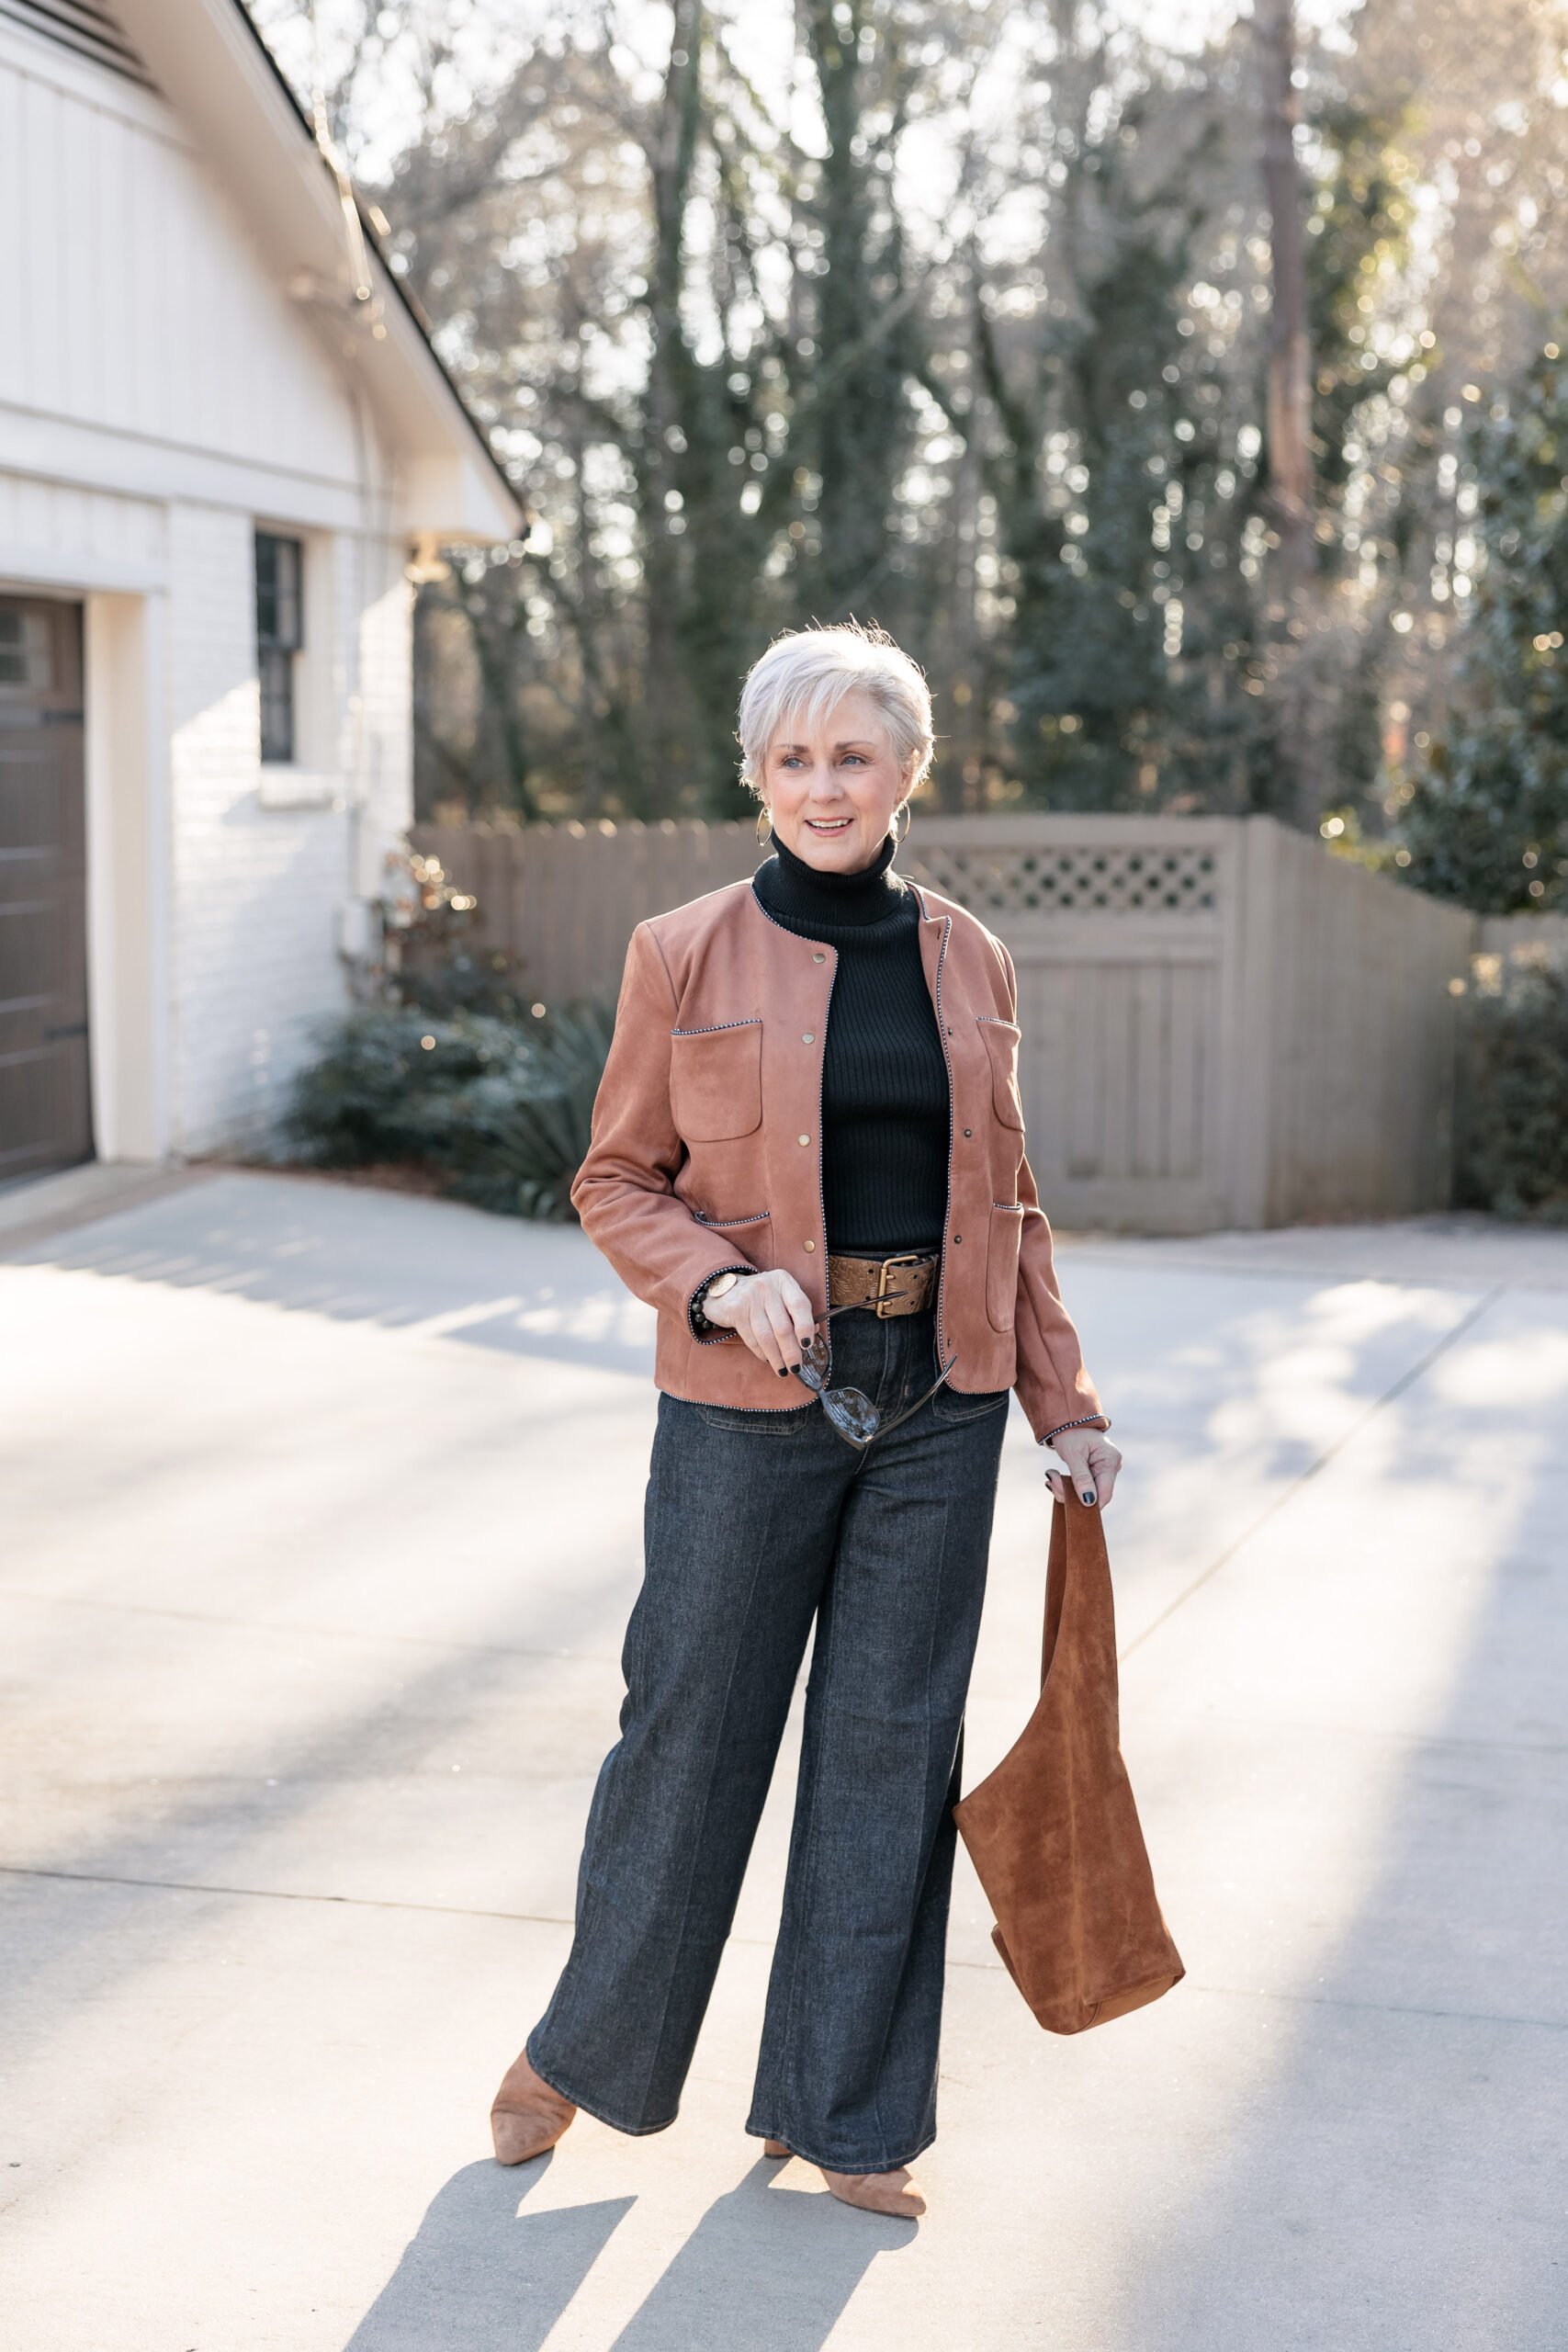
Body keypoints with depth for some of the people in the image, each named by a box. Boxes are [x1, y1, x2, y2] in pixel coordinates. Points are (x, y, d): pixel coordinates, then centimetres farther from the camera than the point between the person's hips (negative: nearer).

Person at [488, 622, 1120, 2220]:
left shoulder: (969, 962, 6)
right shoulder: (686, 955, -4)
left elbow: (1004, 1200, 12)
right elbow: (617, 1180, 0)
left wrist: (1061, 1402, 10)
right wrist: (725, 1283, -18)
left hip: (936, 1410, 3)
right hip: (751, 1409, -3)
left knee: (892, 1746, 8)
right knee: (693, 1731, 6)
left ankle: (843, 2112, 23)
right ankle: (586, 2046, 31)